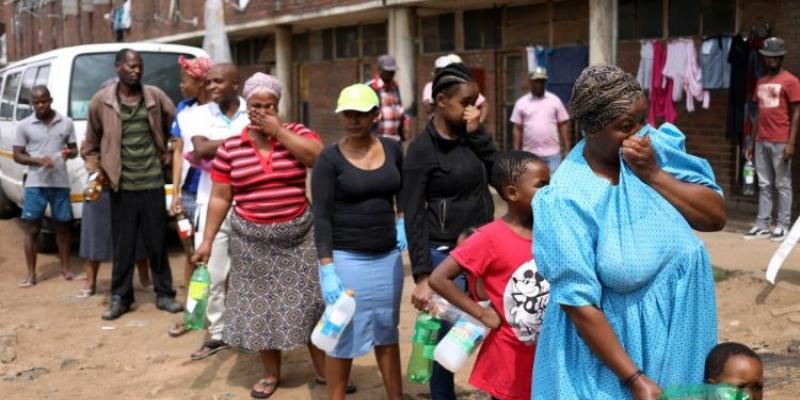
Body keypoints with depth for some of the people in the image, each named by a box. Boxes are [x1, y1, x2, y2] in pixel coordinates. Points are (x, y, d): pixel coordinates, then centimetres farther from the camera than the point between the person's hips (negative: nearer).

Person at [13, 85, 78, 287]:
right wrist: (38, 160, -16)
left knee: (62, 227, 10)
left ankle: (65, 269, 22)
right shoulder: (24, 125, 0)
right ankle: (31, 274, 8)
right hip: (35, 185, -1)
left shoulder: (66, 123, 4)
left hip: (61, 183, 1)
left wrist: (69, 153, -12)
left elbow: (74, 149, 12)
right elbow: (17, 155, 1)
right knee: (32, 229, 1)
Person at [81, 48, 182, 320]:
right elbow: (91, 142, 9)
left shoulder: (155, 96, 1)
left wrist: (168, 155, 8)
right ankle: (120, 298, 18)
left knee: (157, 242, 8)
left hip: (153, 182, 1)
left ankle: (164, 294, 19)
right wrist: (98, 168, 4)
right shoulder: (101, 101, -1)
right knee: (123, 244, 7)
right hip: (121, 185, -1)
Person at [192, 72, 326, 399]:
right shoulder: (230, 147, -1)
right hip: (253, 240, 1)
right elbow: (219, 198, 2)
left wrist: (279, 131, -17)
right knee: (260, 305, 9)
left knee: (307, 302, 6)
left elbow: (319, 156, -22)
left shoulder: (295, 132, -2)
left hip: (298, 236, -1)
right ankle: (271, 373, 25)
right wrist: (207, 240, -2)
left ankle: (325, 369, 20)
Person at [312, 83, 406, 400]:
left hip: (388, 256, 4)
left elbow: (407, 192, 22)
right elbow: (321, 216, -12)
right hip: (345, 258, -4)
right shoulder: (330, 158, -10)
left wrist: (403, 223, 6)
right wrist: (327, 269, -19)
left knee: (387, 331, 15)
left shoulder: (392, 149, 3)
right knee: (344, 335, 4)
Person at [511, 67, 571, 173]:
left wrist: (566, 148, -1)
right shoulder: (521, 103, 6)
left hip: (552, 153, -1)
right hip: (530, 154, 1)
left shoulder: (555, 100, 6)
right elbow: (517, 129, 6)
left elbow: (563, 125, 6)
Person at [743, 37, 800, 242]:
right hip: (761, 142, 6)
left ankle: (783, 226, 4)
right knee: (764, 185, 8)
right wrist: (752, 142, 15)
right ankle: (762, 225, 11)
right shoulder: (761, 82, 16)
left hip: (780, 142, -6)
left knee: (783, 184, -1)